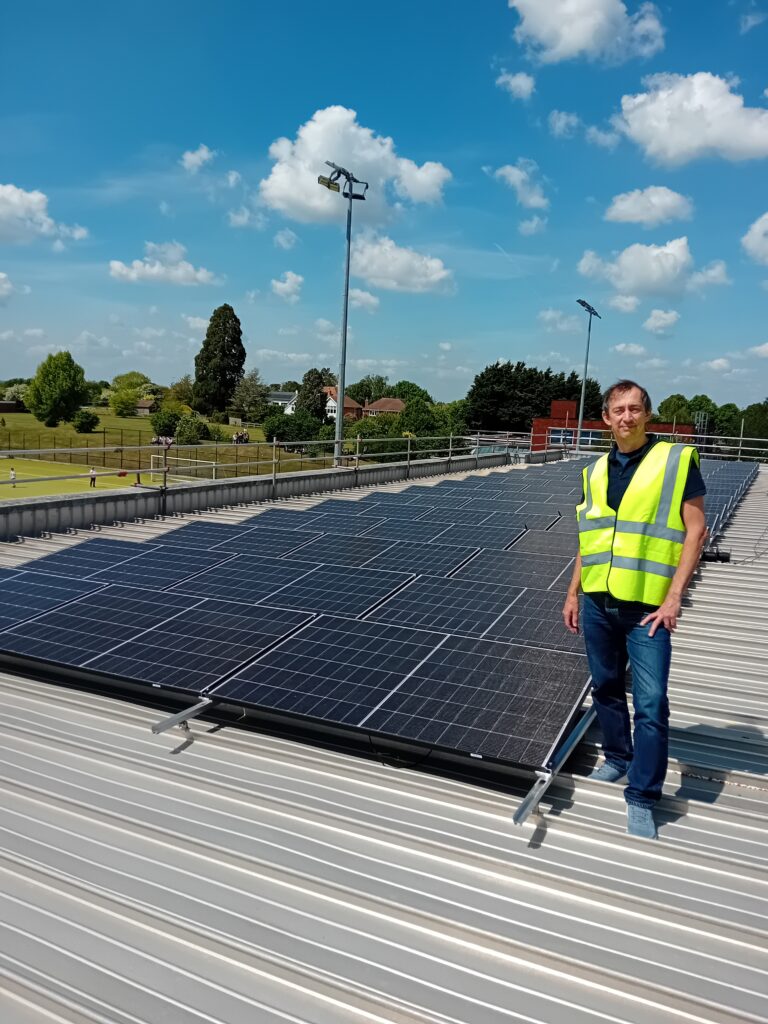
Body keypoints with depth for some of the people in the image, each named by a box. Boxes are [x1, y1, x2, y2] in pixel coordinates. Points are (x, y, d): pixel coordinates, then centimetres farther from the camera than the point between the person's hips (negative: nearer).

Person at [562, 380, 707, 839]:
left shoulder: (677, 460, -5)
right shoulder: (595, 471, 9)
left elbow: (696, 530, -7)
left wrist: (673, 598, -13)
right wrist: (573, 594, 13)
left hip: (647, 606, -5)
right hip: (598, 603, 5)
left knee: (651, 704, -4)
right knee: (606, 688, 17)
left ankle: (642, 799, 8)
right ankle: (617, 759, 37)